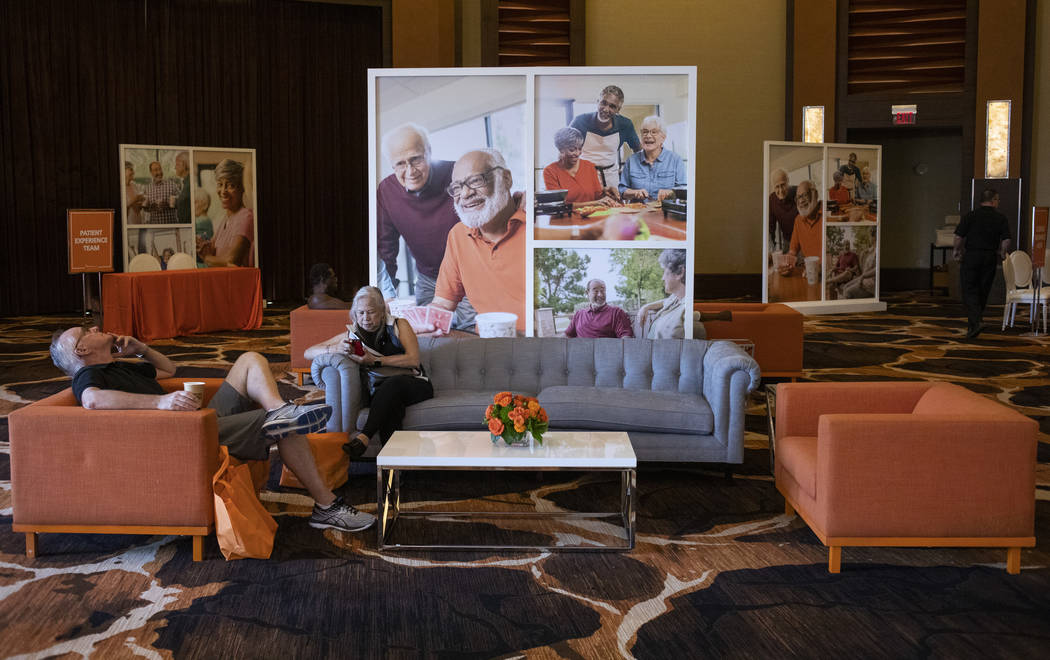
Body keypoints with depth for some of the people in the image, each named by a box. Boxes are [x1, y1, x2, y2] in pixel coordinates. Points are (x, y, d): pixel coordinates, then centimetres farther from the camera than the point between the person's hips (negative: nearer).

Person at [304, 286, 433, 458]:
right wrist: (336, 349, -16)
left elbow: (413, 360, -10)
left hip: (415, 385, -1)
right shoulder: (352, 335, 10)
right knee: (390, 405, -36)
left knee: (393, 383, -37)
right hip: (380, 391, 2)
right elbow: (308, 353, 7)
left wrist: (375, 361, -18)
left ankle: (364, 438, -46)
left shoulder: (398, 326, 5)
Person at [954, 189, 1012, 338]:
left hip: (971, 256, -2)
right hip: (990, 258, 2)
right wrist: (1001, 255, 13)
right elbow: (1006, 241, -4)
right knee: (983, 292, 12)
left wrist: (956, 251, 10)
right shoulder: (1001, 218, 1)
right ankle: (973, 324, 20)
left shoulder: (970, 216, -3)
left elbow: (959, 237, -6)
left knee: (969, 291, -2)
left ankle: (975, 323, -19)